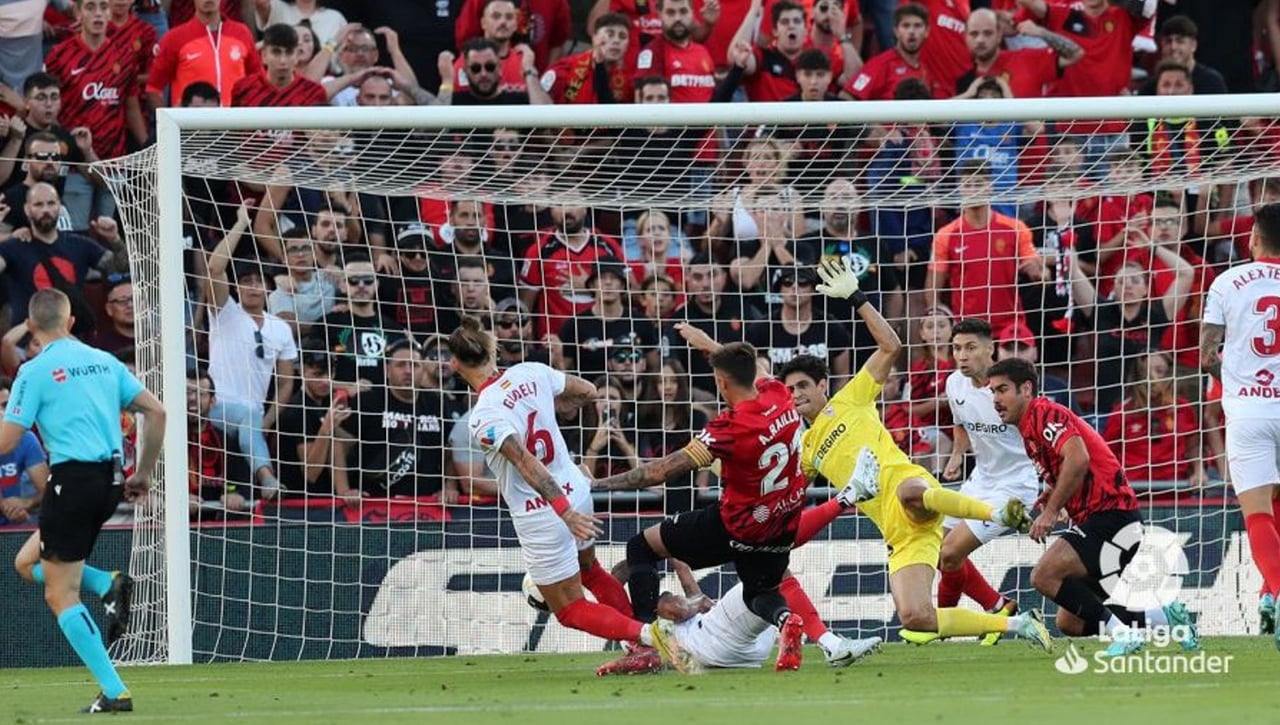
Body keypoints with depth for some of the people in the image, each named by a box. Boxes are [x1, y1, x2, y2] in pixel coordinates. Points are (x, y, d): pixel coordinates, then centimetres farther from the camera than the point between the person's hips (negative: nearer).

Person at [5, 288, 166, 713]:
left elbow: (7, 441, -8)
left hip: (72, 477, -7)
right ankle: (109, 586, -2)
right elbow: (156, 411, 10)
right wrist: (144, 472, 19)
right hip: (111, 479, 7)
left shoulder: (35, 371, -5)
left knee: (61, 596, 0)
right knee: (28, 563, 23)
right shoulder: (103, 361, 13)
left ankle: (115, 692, -8)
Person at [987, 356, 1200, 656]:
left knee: (1044, 576, -24)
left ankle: (1122, 632, -19)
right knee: (1069, 623, 7)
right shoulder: (1028, 428, 21)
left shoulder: (1044, 413, -10)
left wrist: (1051, 511, -20)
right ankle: (1166, 616, 15)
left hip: (1110, 515, -10)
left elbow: (1078, 460, -26)